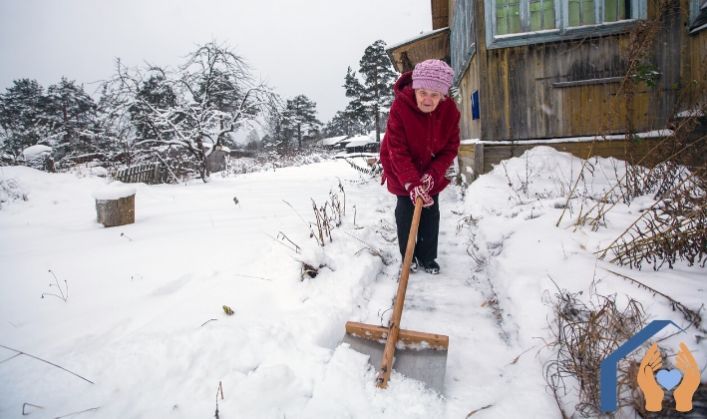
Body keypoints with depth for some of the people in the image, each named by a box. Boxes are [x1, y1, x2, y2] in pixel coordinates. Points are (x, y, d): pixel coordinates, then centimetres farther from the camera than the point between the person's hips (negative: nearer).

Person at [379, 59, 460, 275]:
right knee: (405, 212, -1)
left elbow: (451, 148, -10)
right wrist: (412, 183, -36)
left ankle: (428, 257, 19)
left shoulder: (450, 111, -19)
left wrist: (434, 173, -24)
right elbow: (398, 151, -29)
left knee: (431, 212, 5)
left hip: (432, 171, 3)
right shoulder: (400, 107, -29)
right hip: (402, 170, -3)